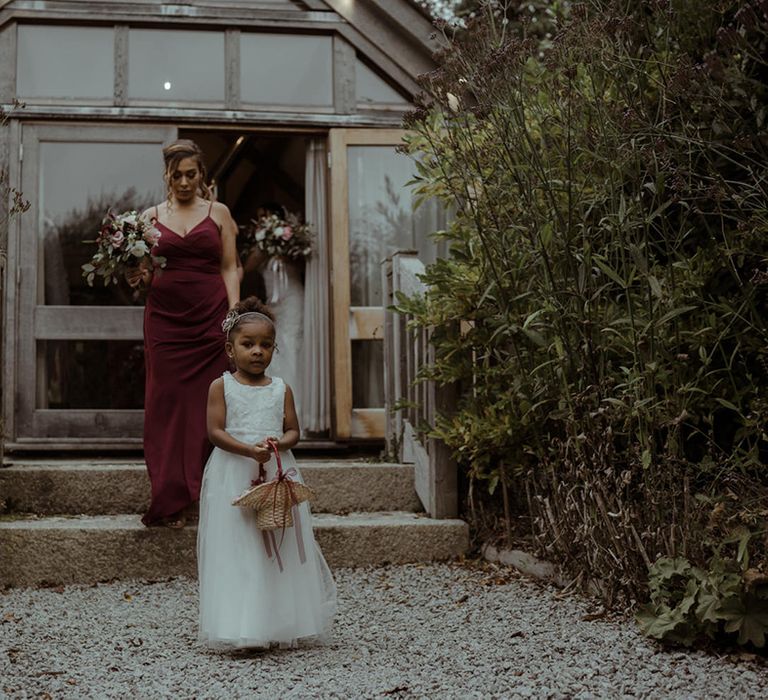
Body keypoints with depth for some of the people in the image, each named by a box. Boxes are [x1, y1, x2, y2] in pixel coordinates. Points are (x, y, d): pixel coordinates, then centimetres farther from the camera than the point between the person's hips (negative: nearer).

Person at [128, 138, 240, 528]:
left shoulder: (218, 213, 8)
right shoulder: (150, 217, 11)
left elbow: (229, 268, 6)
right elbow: (145, 273, 13)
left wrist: (234, 314, -6)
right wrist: (140, 276, -10)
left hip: (210, 319, -1)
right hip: (165, 320, 1)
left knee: (208, 406, -3)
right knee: (167, 404, -1)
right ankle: (171, 502, 4)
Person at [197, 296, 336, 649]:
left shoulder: (281, 389, 7)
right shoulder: (222, 387, -1)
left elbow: (293, 431, 8)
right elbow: (215, 430, -8)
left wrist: (280, 442, -15)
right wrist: (249, 450, -21)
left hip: (277, 474, 3)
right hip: (233, 477, -3)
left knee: (280, 552, 5)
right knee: (236, 553, -3)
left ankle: (281, 625, 14)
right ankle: (239, 628, 0)